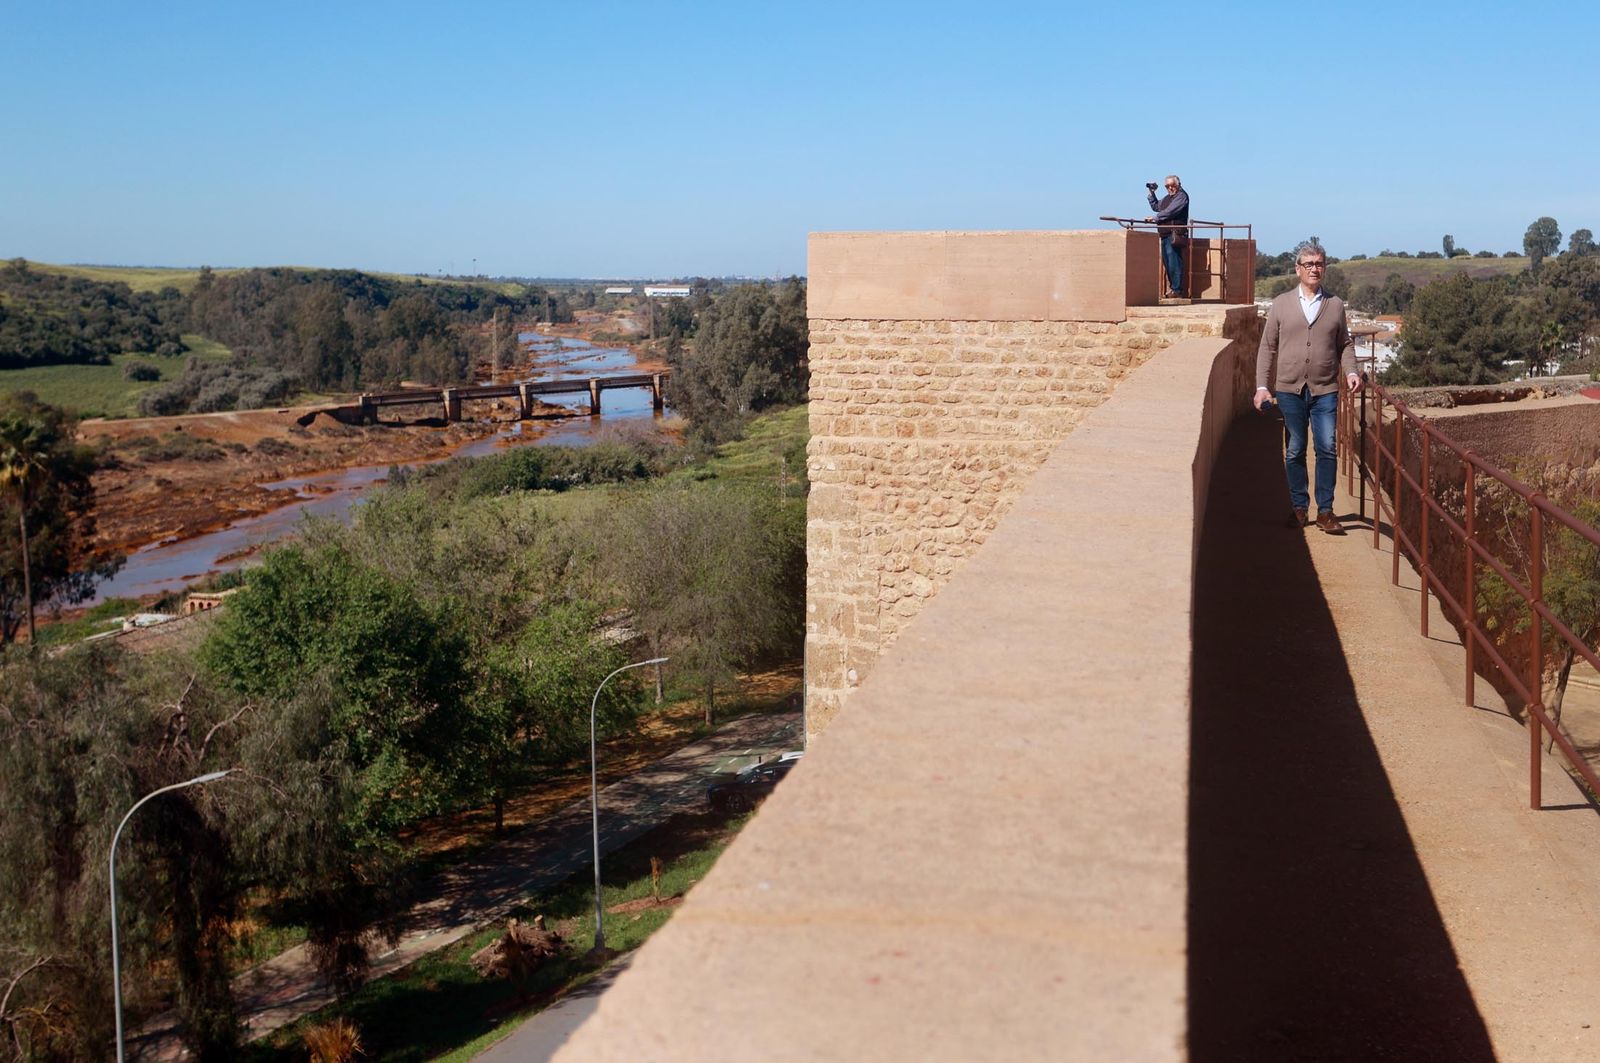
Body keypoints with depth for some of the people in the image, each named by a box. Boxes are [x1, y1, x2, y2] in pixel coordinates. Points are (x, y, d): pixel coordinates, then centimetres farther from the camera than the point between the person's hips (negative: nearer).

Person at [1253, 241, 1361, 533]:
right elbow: (1267, 347, 6)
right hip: (1290, 389, 0)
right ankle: (1299, 507, 17)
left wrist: (1351, 372, -4)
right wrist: (1262, 386, -1)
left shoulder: (1335, 304, 8)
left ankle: (1325, 511, 4)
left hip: (1325, 390, 0)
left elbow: (1345, 343, 14)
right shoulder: (1281, 304, 5)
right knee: (1294, 451, 6)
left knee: (1327, 450, -4)